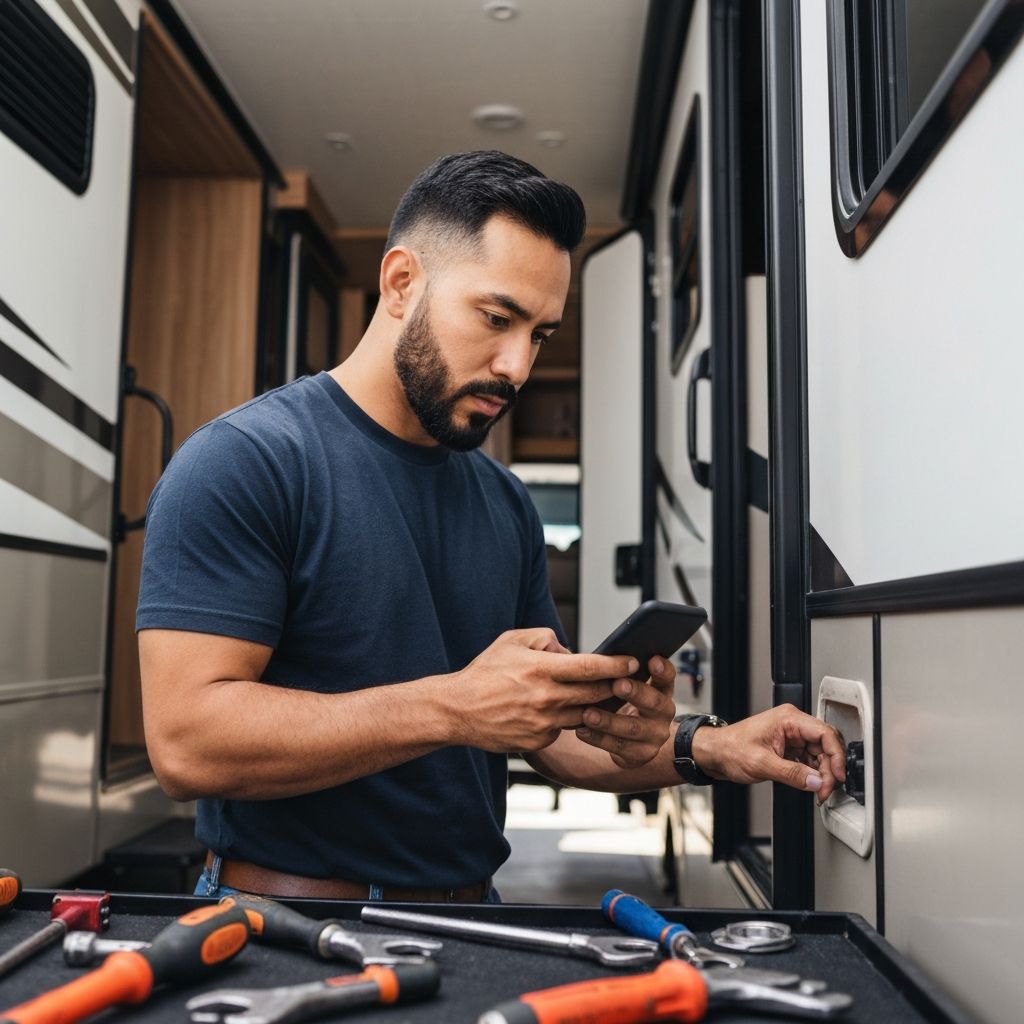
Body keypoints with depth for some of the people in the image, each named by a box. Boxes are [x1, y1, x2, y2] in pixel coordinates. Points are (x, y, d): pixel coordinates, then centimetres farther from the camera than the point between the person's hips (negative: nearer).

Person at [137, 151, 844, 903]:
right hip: (286, 924, -5)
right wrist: (453, 707, -21)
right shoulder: (244, 461, -9)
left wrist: (703, 749, -1)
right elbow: (185, 741, -17)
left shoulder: (508, 504, 10)